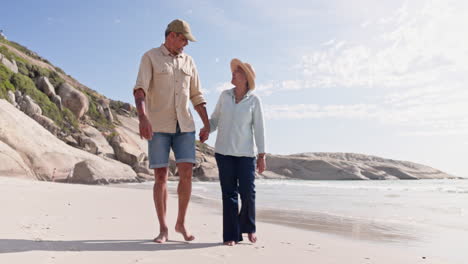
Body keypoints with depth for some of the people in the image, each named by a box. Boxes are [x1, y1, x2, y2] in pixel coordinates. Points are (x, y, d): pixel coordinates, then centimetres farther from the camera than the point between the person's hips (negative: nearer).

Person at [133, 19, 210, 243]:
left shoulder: (188, 62, 14)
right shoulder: (150, 58, -1)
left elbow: (197, 96, 14)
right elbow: (139, 89, -16)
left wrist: (207, 125, 6)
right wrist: (143, 117, -34)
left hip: (184, 126, 4)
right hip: (158, 126, -3)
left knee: (186, 174, -7)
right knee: (161, 177, -5)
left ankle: (181, 224, 9)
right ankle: (163, 229, 5)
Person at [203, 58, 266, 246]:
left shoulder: (254, 100, -2)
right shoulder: (225, 95, 5)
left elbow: (259, 129, -2)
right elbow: (215, 119, 12)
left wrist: (262, 155, -4)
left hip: (245, 153, -2)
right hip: (224, 152, 2)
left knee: (248, 193, -3)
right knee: (229, 194, 2)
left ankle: (248, 226, 24)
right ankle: (231, 235, 9)